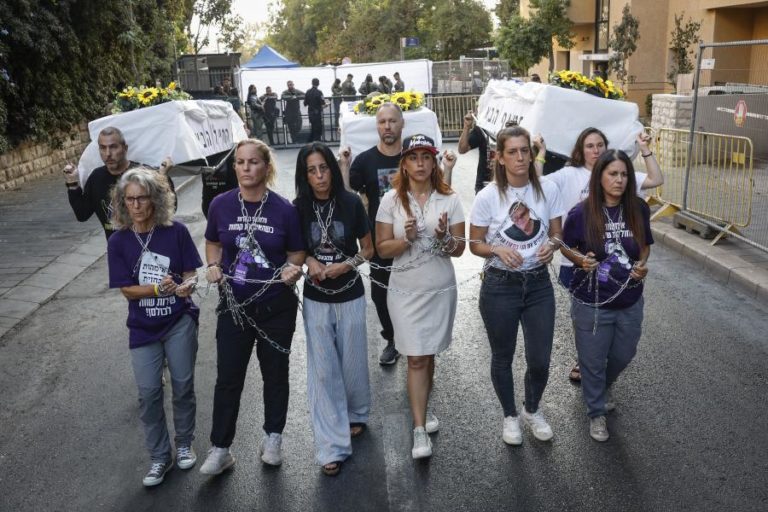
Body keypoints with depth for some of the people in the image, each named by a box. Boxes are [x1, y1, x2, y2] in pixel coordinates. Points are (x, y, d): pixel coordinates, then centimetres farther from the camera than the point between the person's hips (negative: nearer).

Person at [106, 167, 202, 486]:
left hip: (180, 322, -1)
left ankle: (184, 444, 32)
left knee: (183, 386, 10)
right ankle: (160, 457, 21)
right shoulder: (118, 242, -7)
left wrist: (186, 286, -29)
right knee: (149, 393, 3)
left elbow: (191, 274, -6)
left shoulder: (176, 232, -10)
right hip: (143, 328, 1)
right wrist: (159, 288, -25)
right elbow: (127, 290, -9)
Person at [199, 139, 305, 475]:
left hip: (276, 307, -1)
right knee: (228, 377, 5)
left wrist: (292, 270, -21)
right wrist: (213, 266, -9)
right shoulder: (221, 204, -6)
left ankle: (273, 437, 35)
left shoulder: (284, 209, -10)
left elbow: (297, 253, 0)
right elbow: (213, 243, 10)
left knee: (275, 372, 15)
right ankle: (220, 449, 20)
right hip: (234, 305, 1)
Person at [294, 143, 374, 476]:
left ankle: (357, 415, 41)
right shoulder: (299, 208, -4)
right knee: (323, 370, 1)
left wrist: (345, 265, -17)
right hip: (316, 300, 1)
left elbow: (368, 249, 0)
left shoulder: (351, 203, -8)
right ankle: (332, 446, 8)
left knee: (352, 362, 13)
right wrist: (309, 261, -13)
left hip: (349, 297, 0)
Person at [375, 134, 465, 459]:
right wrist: (407, 238, -21)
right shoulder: (391, 200, -5)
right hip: (406, 291, -2)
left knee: (428, 355, 14)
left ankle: (422, 408, 36)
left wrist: (444, 237, -21)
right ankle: (420, 430, 2)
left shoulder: (449, 200, -2)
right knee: (417, 359, -4)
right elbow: (382, 249, -3)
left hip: (441, 289, 2)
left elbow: (459, 249, 0)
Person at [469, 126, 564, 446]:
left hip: (539, 284, 2)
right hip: (500, 285, -2)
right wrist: (499, 250, -24)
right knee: (503, 358, 13)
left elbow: (556, 233, 5)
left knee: (540, 360, 7)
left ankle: (532, 411, 39)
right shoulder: (488, 196, -12)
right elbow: (475, 244, -4)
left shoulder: (548, 190, -6)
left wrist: (551, 245, -18)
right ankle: (510, 416, 39)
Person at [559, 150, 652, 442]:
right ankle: (596, 411, 34)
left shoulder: (638, 210, -6)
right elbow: (565, 247, -1)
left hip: (630, 302, 4)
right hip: (592, 304, -3)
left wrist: (643, 265, -10)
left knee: (623, 355, 21)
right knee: (593, 361, 11)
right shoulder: (581, 213, -16)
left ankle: (598, 391, 51)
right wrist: (580, 259, -21)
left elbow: (645, 246, 10)